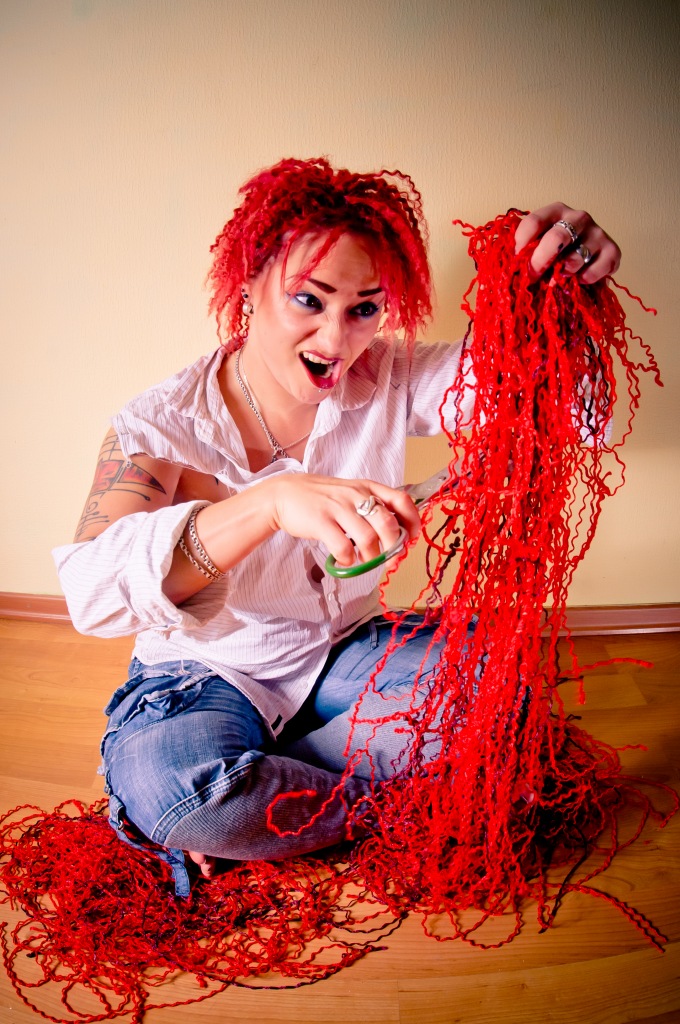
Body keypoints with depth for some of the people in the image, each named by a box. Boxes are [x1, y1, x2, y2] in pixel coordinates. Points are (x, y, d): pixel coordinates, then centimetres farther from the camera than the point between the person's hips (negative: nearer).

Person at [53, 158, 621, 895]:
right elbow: (91, 589, -34)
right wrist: (273, 502, -50)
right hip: (207, 676, -3)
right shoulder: (161, 425, -19)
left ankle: (256, 794, -10)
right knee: (162, 780, -35)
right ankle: (370, 805, -7)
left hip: (342, 654, 4)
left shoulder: (384, 382, -8)